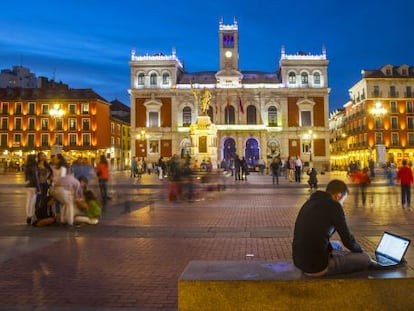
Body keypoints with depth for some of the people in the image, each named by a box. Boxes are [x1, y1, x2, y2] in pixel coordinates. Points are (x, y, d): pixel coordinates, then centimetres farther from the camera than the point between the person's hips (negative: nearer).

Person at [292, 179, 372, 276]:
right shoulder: (333, 205, -12)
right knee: (365, 258, 4)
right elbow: (347, 239, -8)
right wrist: (359, 250, 15)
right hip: (317, 266, -9)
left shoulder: (310, 202, 11)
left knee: (336, 245, 33)